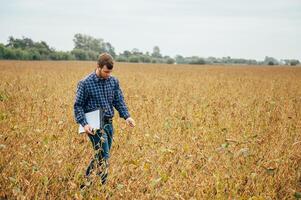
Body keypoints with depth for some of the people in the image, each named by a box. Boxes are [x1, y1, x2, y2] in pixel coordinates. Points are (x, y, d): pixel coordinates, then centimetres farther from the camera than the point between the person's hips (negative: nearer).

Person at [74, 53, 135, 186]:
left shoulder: (114, 81, 4)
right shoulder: (85, 83, -10)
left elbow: (119, 101, 9)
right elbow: (78, 105, -7)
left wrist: (126, 116, -8)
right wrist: (84, 124, -20)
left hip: (108, 123, 6)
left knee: (99, 156, 12)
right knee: (103, 156, -11)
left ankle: (87, 180, 27)